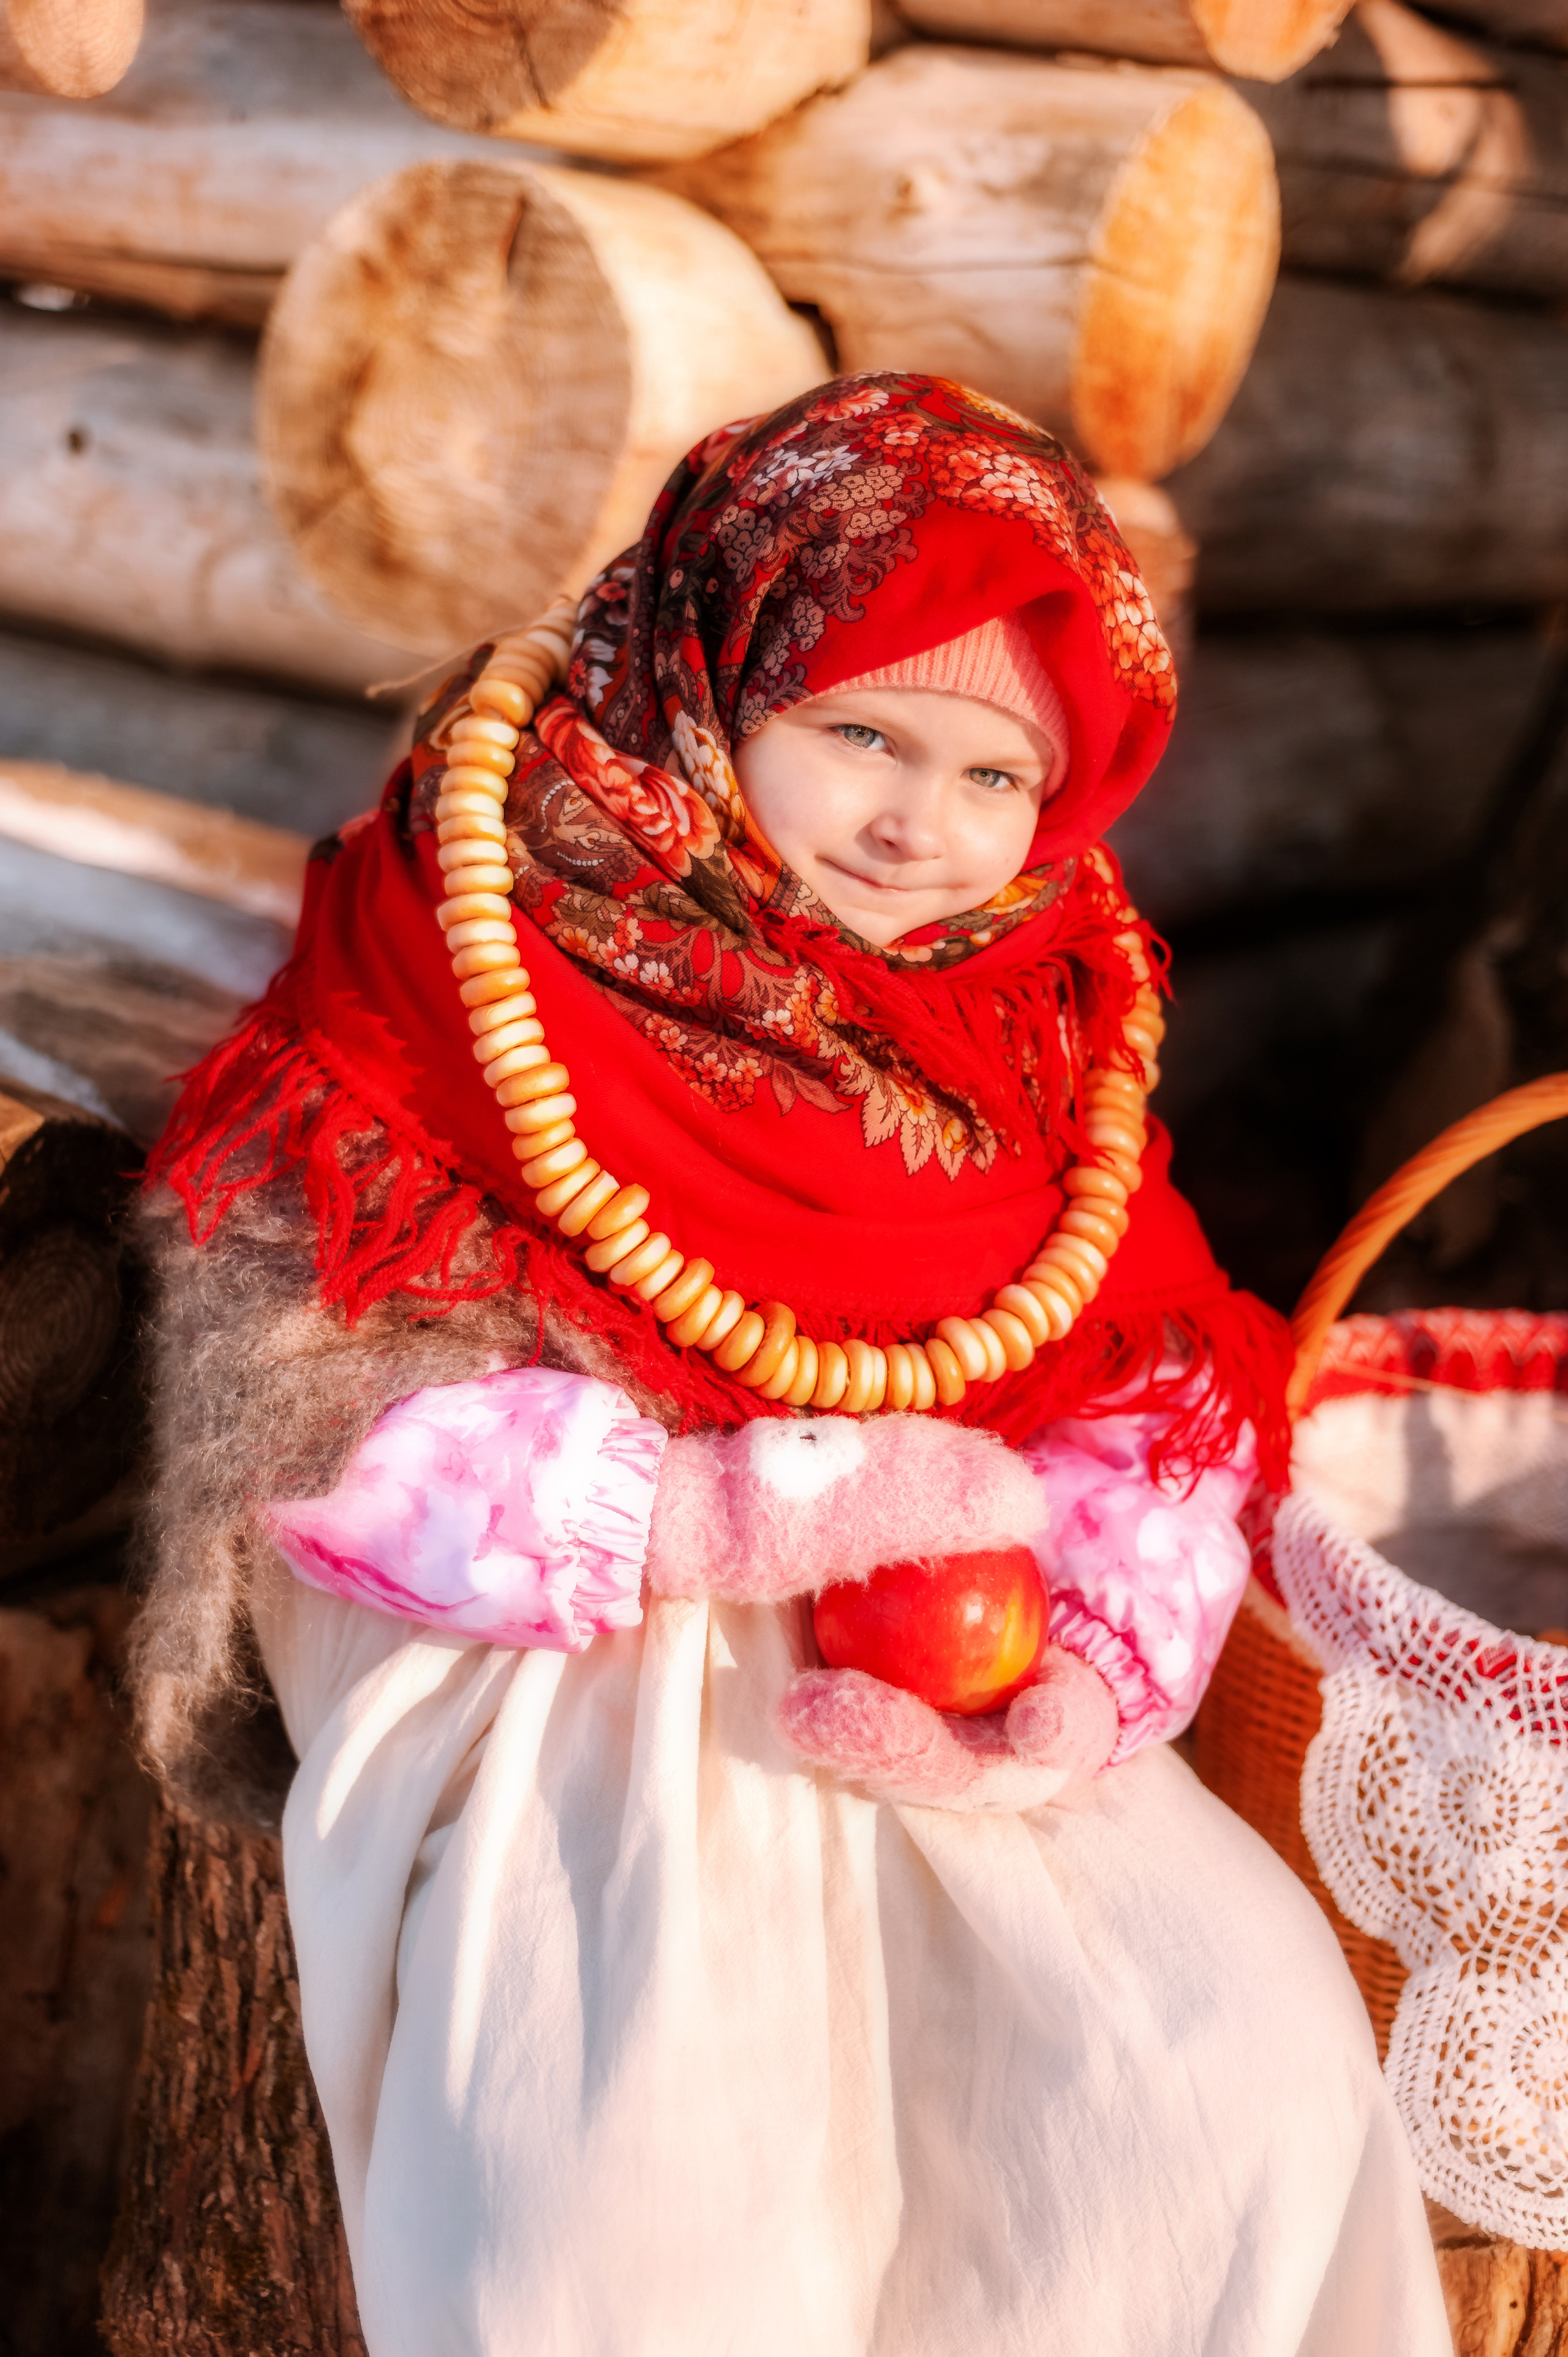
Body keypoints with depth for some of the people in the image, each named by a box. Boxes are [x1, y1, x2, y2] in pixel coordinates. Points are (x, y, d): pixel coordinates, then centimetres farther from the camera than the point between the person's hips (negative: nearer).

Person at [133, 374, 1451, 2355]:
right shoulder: (468, 957, -10)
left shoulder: (1031, 1019, 6)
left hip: (916, 1684, 5)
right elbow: (312, 1423, -15)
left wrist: (1095, 1671, -15)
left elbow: (1159, 1402, 6)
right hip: (538, 1663, -4)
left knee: (1251, 2060, -12)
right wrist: (754, 1506, -23)